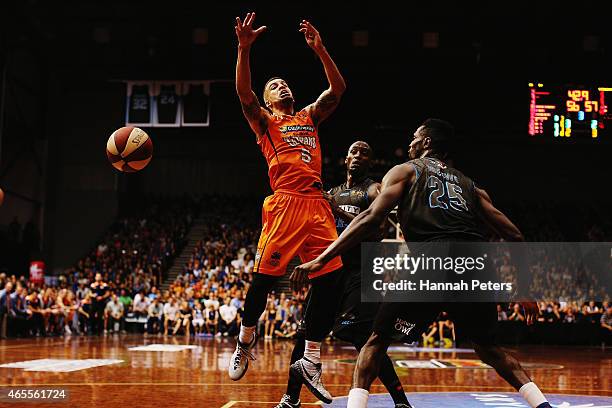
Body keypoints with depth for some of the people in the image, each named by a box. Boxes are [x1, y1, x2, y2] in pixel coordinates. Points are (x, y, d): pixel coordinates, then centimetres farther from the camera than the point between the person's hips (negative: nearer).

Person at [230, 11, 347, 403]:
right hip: (285, 204, -4)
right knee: (264, 278, -6)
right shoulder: (265, 121, 13)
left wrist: (320, 49, 6)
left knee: (329, 280, -3)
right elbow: (244, 94, -6)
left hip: (318, 205, 4)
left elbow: (338, 89, 14)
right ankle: (247, 338, 21)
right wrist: (244, 48, -17)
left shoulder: (310, 117, 25)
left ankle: (311, 362, 4)